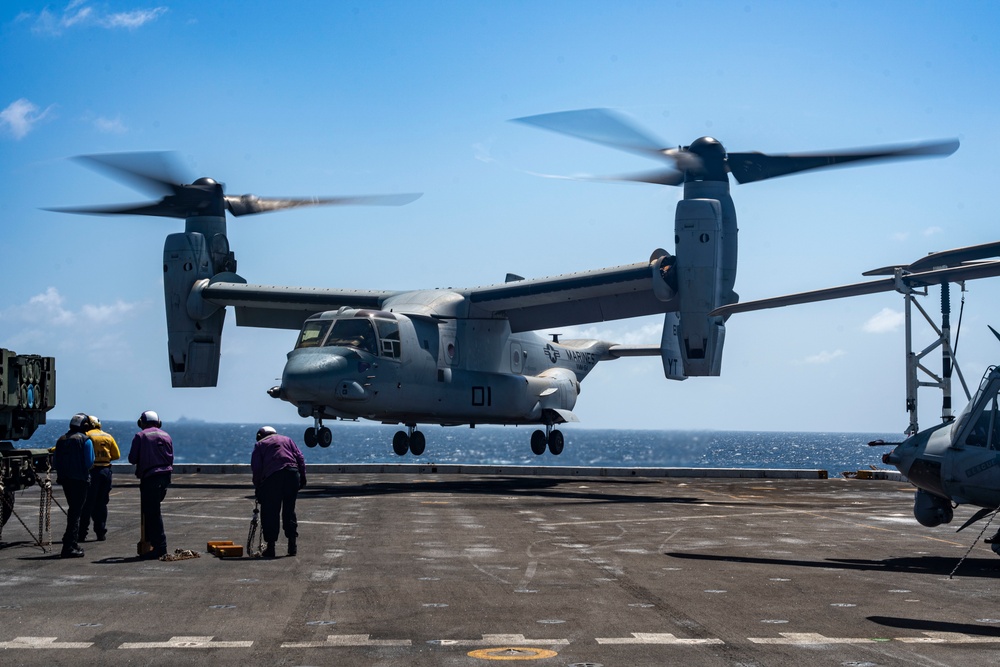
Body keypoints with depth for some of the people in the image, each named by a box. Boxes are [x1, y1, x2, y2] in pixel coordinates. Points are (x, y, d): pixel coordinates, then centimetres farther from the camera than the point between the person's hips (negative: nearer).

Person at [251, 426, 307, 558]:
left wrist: (257, 486, 12)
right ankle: (292, 544, 10)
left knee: (269, 512, 4)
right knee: (289, 511, 13)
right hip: (292, 473, 3)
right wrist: (302, 477, 12)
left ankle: (270, 546, 1)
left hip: (272, 476, -3)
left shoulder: (260, 445, 18)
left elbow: (256, 467, 8)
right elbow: (300, 457, 14)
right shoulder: (287, 439, 26)